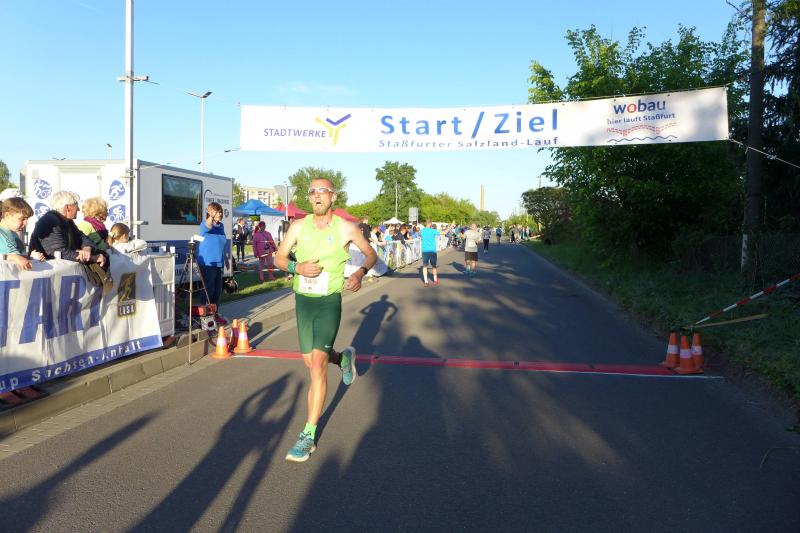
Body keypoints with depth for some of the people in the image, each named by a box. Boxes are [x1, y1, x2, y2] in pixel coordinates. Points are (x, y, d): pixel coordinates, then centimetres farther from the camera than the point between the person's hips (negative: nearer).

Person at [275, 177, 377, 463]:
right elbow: (279, 257, 7)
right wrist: (296, 267, -15)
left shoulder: (346, 228, -6)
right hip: (302, 301, 4)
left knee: (317, 364, -15)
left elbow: (371, 254, 8)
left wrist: (360, 272, -12)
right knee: (309, 362, 16)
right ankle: (344, 358, 50)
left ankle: (309, 435, -5)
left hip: (329, 302, -4)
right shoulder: (298, 226, -1)